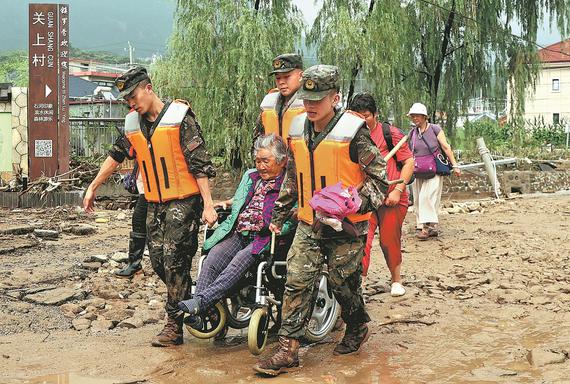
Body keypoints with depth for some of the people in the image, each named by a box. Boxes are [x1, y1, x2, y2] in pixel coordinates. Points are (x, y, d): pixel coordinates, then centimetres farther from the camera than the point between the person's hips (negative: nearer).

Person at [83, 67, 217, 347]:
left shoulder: (179, 117, -12)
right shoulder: (133, 124, 8)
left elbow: (199, 163, -14)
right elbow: (115, 156, 21)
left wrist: (208, 205, -18)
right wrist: (92, 188, 23)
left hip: (183, 201, -6)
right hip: (155, 203, 7)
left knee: (175, 260, -8)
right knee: (158, 261, 6)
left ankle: (174, 326, 0)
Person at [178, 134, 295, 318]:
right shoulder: (251, 176, 24)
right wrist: (226, 204, 16)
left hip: (264, 239, -5)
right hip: (238, 234, 5)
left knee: (240, 259, -33)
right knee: (212, 258, -21)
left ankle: (201, 301, -41)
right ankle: (197, 314, -31)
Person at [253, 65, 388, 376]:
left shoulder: (352, 132, -14)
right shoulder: (298, 130, 4)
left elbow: (379, 175, -10)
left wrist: (359, 204, -23)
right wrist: (279, 214, 18)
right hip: (308, 225, 5)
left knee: (343, 284, 9)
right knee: (296, 283, -3)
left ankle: (357, 328, 38)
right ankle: (288, 350, 1)